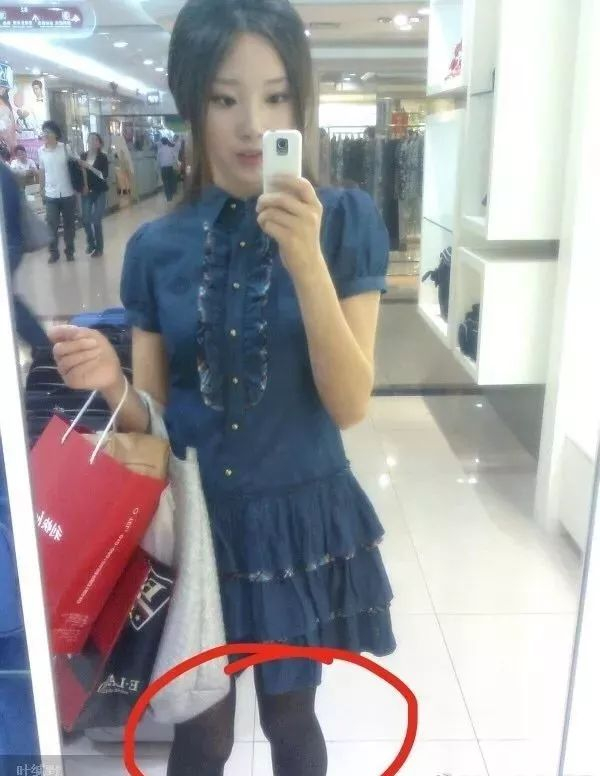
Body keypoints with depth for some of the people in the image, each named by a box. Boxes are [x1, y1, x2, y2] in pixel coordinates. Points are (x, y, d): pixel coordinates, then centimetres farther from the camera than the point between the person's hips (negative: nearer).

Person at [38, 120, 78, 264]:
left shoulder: (65, 148, -7)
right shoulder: (41, 151, 1)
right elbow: (42, 171, 11)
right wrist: (41, 189, 12)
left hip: (67, 194, -1)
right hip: (51, 195, 2)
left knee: (69, 224, 9)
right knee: (52, 225, 2)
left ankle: (69, 251, 22)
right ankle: (54, 253, 15)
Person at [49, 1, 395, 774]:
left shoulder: (345, 220, -8)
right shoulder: (157, 246, -3)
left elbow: (349, 405, -16)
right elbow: (152, 421, 0)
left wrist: (307, 261, -27)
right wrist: (110, 383, -22)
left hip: (299, 517, -1)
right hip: (194, 521, 2)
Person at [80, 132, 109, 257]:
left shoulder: (103, 157, -6)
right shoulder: (83, 156, 3)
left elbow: (104, 176, -16)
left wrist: (89, 167, -22)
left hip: (99, 193, -3)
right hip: (86, 192, 3)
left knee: (96, 221, -6)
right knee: (86, 220, 1)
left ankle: (99, 248, 11)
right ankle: (91, 243, 26)